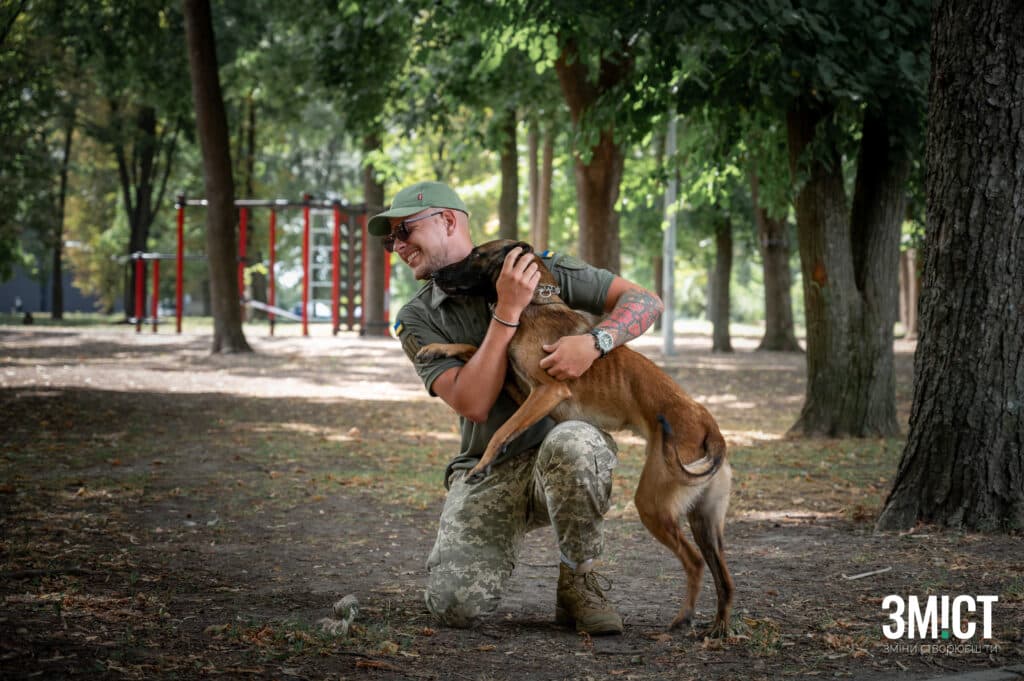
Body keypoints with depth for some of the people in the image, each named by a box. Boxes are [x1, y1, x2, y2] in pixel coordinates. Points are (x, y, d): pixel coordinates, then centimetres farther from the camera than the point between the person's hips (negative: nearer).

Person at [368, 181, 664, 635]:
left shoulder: (540, 268, -2)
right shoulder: (417, 320, 1)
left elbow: (645, 302, -3)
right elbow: (472, 404, -13)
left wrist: (594, 342, -24)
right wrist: (507, 313, -20)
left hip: (564, 459, -1)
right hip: (488, 472, 1)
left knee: (570, 443, -40)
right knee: (455, 605, -22)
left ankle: (579, 583, -14)